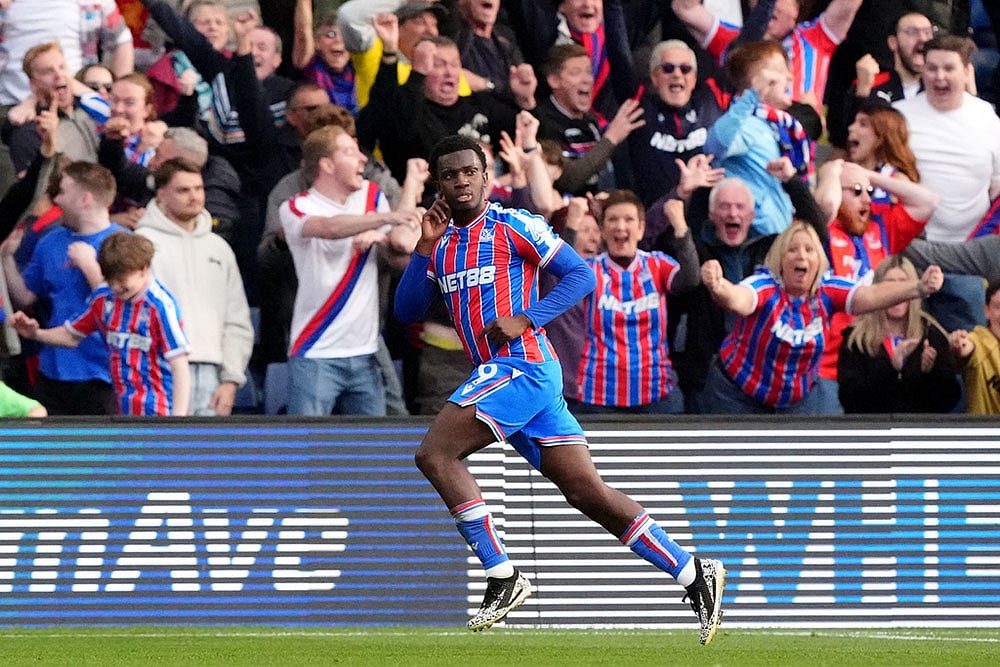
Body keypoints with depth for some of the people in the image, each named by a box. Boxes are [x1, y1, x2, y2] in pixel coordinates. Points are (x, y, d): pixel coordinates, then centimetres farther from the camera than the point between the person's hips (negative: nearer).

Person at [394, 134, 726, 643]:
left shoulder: (512, 226, -1)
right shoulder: (442, 245, 19)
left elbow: (580, 275, -5)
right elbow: (406, 311, 14)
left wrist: (525, 320, -15)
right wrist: (425, 247, 2)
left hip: (521, 366, -7)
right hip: (497, 375, 7)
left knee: (434, 453, -16)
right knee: (589, 493, 2)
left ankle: (502, 577, -14)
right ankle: (693, 573, 4)